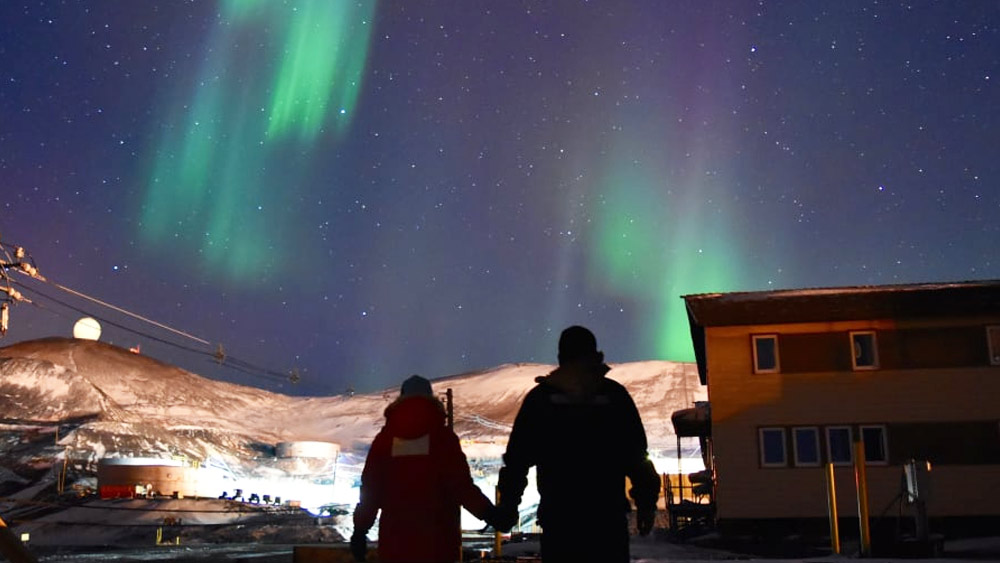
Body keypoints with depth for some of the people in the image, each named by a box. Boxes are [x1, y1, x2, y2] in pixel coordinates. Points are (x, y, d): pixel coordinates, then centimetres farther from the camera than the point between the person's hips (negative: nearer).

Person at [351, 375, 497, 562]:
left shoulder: (384, 438, 5)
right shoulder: (443, 437, -2)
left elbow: (370, 491, 6)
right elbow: (461, 485, -9)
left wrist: (360, 530, 12)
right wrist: (487, 512, -1)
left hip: (395, 541, 2)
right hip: (437, 540, -2)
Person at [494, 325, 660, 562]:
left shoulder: (538, 397, 3)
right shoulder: (615, 394, 3)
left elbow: (517, 458, 3)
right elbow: (637, 456, 3)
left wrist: (507, 506, 11)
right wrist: (646, 503, 11)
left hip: (557, 517, 0)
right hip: (609, 515, 0)